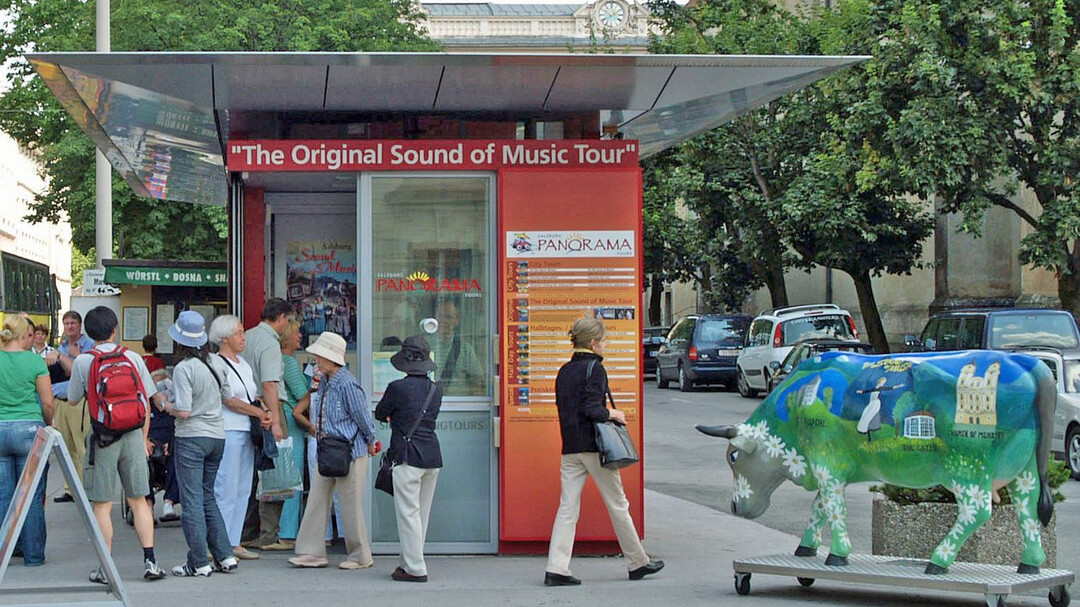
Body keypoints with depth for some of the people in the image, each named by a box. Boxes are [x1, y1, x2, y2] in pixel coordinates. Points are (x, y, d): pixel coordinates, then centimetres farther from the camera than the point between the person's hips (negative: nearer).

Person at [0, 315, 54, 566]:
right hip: (29, 428, -2)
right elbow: (48, 403, -2)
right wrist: (47, 425, 15)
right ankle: (33, 554, 8)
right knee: (32, 496, 4)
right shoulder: (35, 361, -5)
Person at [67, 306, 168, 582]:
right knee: (138, 500, 10)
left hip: (102, 436, -2)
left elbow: (72, 401, 8)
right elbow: (147, 401, 6)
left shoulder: (83, 361, -4)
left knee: (103, 505, 4)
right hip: (133, 435, 2)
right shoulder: (133, 358, 3)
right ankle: (150, 561, 4)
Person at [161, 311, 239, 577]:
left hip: (191, 438, -7)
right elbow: (230, 399, 15)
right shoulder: (217, 364, 5)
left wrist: (166, 406, 0)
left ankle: (199, 563, 0)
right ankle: (225, 556, 12)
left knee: (192, 501, -1)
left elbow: (183, 412, -17)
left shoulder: (183, 369, -15)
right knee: (208, 497, 17)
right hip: (217, 436, 7)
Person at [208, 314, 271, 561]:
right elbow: (230, 401, -13)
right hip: (227, 432, -9)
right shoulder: (216, 364, -8)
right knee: (226, 492, -9)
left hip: (246, 433, 9)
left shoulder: (243, 364, 18)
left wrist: (265, 413, -1)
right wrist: (260, 413, -9)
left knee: (243, 490, 9)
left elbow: (252, 397, 19)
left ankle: (234, 543, 14)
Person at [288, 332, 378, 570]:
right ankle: (312, 552, 10)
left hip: (350, 454, -8)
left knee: (350, 505, 1)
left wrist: (370, 444, 0)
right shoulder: (324, 383, 8)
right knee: (317, 499, 6)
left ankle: (360, 556, 14)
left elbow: (363, 418, -11)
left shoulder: (347, 385, -19)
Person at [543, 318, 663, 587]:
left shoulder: (564, 371, 13)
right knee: (618, 505, 6)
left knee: (567, 508, 2)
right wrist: (612, 414, -4)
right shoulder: (594, 368, -11)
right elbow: (591, 408, -20)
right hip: (594, 447, -7)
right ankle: (637, 562, 17)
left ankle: (556, 569, -7)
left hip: (570, 447, 7)